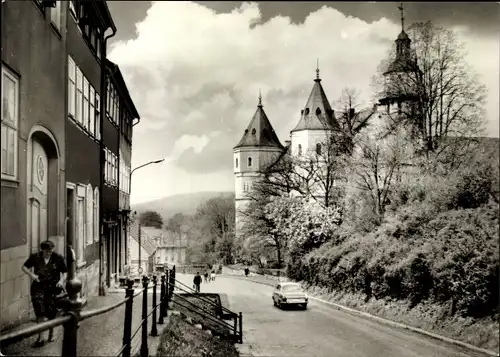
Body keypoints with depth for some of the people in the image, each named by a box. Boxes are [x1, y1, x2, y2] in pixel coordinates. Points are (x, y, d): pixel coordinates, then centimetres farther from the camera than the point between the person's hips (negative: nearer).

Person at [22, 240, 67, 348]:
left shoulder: (58, 258, -3)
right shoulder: (35, 257, -1)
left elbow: (64, 272, 3)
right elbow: (24, 267, 9)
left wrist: (61, 280, -16)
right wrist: (31, 274, -10)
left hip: (53, 288, 0)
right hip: (39, 287, 0)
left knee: (51, 313, 7)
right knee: (40, 312, -8)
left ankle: (51, 333, 29)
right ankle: (40, 337, -4)